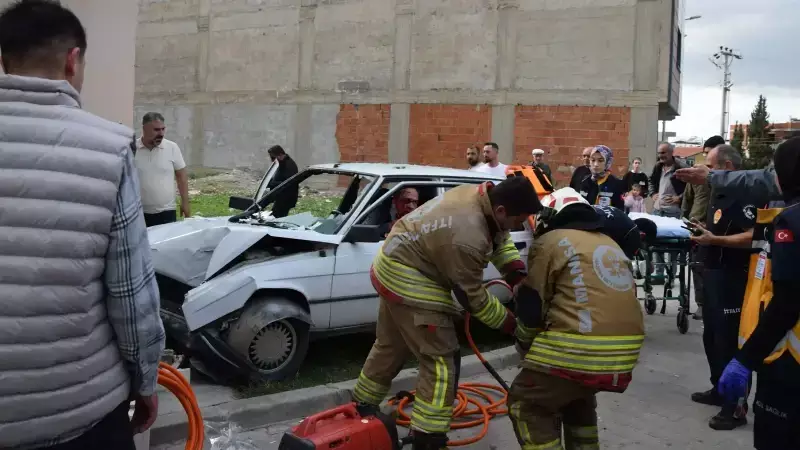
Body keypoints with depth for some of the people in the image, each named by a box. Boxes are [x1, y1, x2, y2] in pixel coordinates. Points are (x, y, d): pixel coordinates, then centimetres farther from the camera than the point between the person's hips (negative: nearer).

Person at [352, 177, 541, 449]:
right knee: (442, 362, -5)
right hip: (410, 285, -10)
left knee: (390, 348, 25)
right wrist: (510, 324, -9)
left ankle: (362, 406, 43)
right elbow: (472, 297, -20)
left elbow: (500, 239, 9)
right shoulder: (467, 239, -34)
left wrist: (519, 277, -3)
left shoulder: (481, 194, -7)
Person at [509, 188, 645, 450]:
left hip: (581, 348, -7)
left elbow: (531, 307, 2)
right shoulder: (610, 244, 24)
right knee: (577, 397, 33)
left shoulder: (549, 241, 4)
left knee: (526, 404, 11)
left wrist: (525, 346, 21)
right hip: (624, 350, 7)